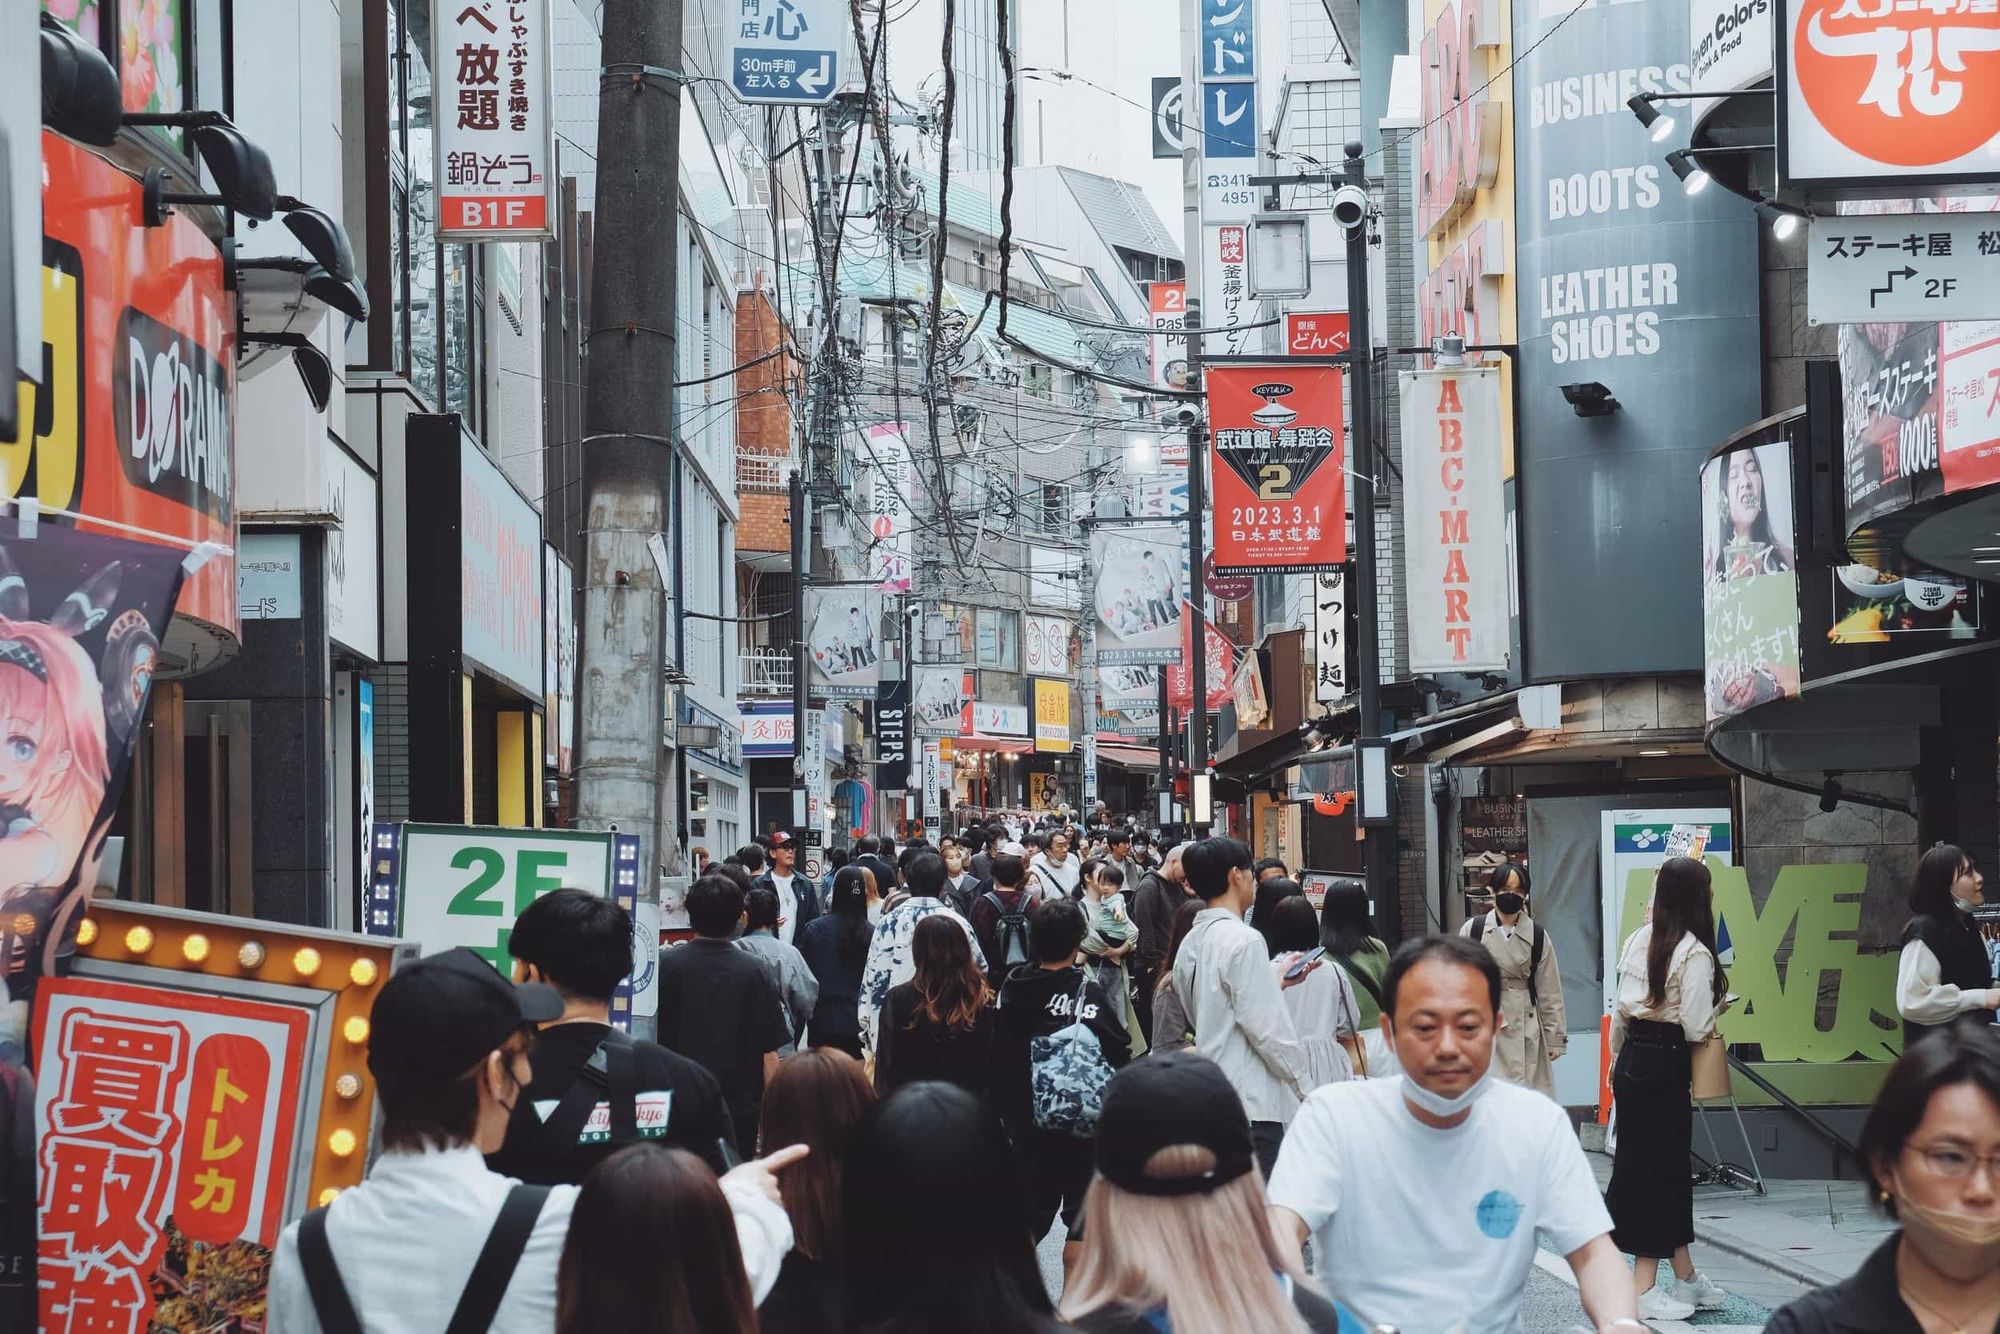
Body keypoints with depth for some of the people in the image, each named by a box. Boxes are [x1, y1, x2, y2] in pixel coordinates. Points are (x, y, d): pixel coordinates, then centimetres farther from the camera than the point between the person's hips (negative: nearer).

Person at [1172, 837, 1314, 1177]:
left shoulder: (1192, 942, 13)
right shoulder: (1243, 941, -13)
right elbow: (1268, 1028, -15)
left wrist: (1277, 980, 25)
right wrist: (1306, 1086, -6)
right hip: (1251, 1099, -9)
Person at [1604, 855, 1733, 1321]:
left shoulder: (1638, 940, 6)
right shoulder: (1694, 953, -15)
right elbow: (1695, 1027, -17)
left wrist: (1616, 1062, 22)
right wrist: (1717, 1012, 3)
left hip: (1631, 1059, 7)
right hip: (1666, 1066, -7)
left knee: (1671, 1166, 16)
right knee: (1661, 1170, 0)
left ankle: (1686, 1278, 26)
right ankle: (1643, 1289, 2)